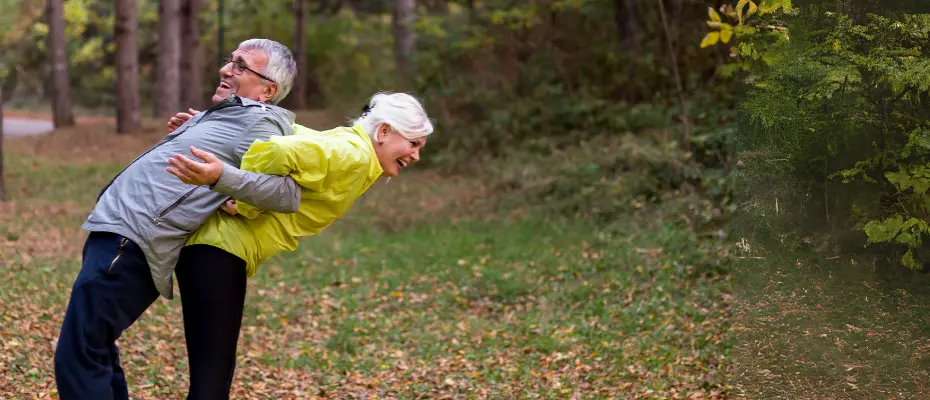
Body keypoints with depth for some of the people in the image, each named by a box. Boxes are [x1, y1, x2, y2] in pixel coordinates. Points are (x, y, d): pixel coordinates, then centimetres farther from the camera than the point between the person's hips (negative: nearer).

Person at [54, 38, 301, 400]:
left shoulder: (259, 123, -7)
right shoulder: (222, 114, 23)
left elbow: (288, 193, -23)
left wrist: (222, 176, -34)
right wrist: (186, 131, 21)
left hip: (130, 242, -11)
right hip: (117, 231, 11)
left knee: (77, 358, -13)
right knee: (94, 350, 18)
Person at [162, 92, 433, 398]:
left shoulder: (341, 143, 17)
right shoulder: (352, 156, -14)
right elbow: (278, 151, -28)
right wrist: (244, 204, -19)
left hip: (214, 242, 10)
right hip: (220, 247, -10)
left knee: (215, 374, 16)